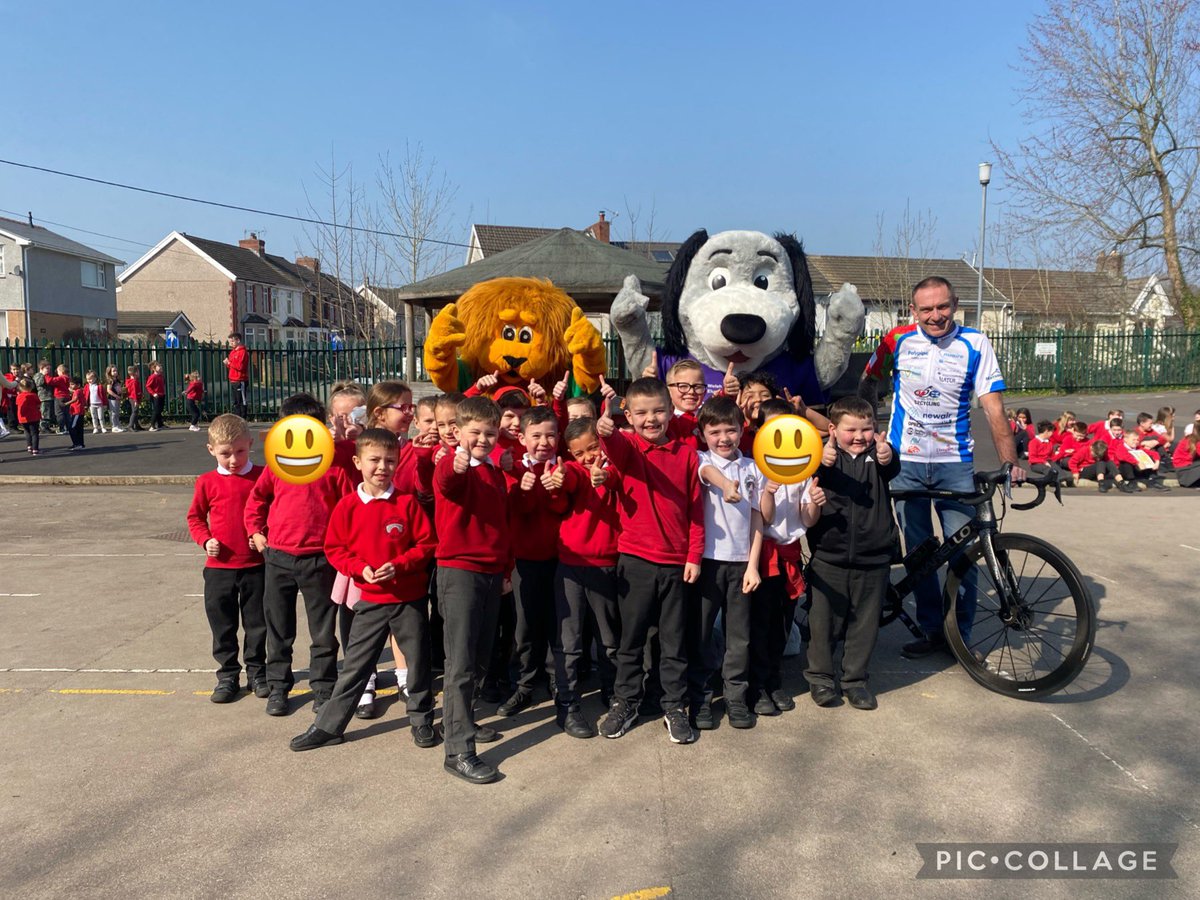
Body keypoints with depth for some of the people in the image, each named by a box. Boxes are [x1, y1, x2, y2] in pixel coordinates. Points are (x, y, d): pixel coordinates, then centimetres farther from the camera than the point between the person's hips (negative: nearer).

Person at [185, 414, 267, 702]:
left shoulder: (262, 476, -4)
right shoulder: (207, 482, -1)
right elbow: (195, 517, 10)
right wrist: (205, 540, -7)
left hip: (255, 565, -1)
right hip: (219, 567, 1)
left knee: (257, 623, 10)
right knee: (222, 625, 10)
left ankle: (257, 672, 25)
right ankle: (227, 675, 23)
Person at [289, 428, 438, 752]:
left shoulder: (407, 503, -7)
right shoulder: (348, 506, -4)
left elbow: (426, 543, -4)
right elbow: (334, 549, 1)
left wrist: (399, 565, -17)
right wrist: (360, 568, -14)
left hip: (411, 598, 0)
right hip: (370, 599, 1)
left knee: (419, 660, 10)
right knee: (354, 664, 8)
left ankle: (421, 719, 29)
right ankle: (328, 726, 19)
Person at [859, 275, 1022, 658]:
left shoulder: (974, 343, -5)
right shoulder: (898, 340, -3)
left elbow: (993, 406, -9)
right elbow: (868, 384, 11)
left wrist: (1011, 462, -17)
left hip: (955, 462, -1)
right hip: (905, 460, 1)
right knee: (918, 550, 6)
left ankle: (961, 634, 15)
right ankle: (931, 630, 20)